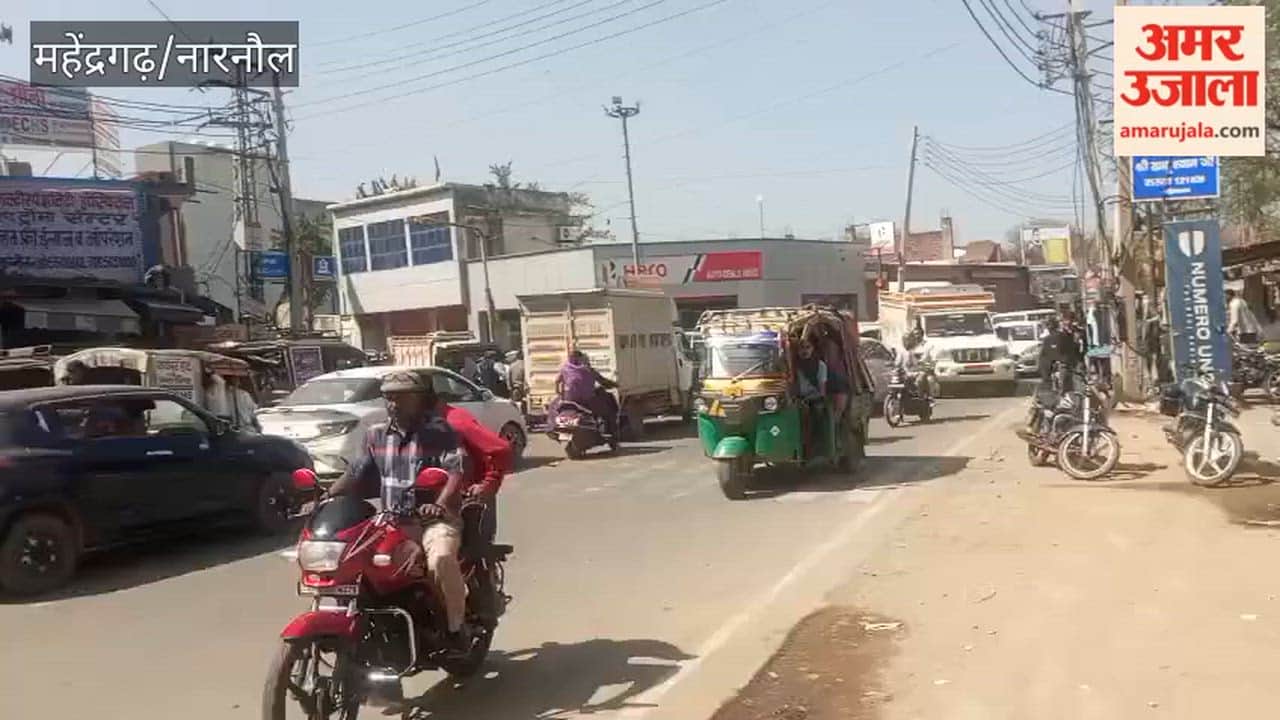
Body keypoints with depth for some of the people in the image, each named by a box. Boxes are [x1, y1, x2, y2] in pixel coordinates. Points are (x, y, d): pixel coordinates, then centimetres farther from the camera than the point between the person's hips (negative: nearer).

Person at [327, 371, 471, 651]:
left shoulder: (439, 431, -5)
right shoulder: (376, 435, 14)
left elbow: (457, 470, -16)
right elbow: (358, 473, 20)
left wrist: (440, 504, -33)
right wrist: (328, 496, 5)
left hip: (434, 519, -6)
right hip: (391, 521, 6)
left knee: (441, 558, -35)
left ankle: (456, 628, -15)